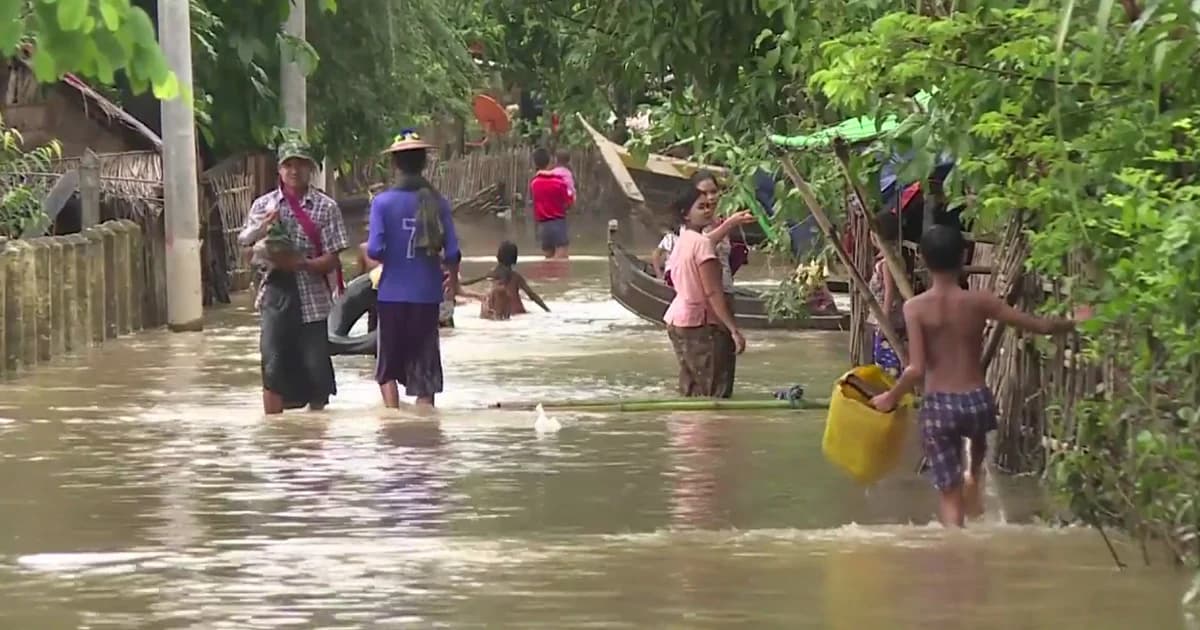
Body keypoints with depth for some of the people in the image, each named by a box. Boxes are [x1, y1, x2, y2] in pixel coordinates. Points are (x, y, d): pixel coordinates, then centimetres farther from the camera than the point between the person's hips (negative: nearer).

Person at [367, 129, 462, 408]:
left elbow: (375, 250, -15)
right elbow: (452, 253, -6)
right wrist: (453, 276, 15)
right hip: (427, 294, 1)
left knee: (388, 365, 12)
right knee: (424, 366, 9)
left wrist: (390, 259, 9)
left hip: (393, 293, -1)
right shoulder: (437, 203, -4)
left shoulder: (383, 202, -8)